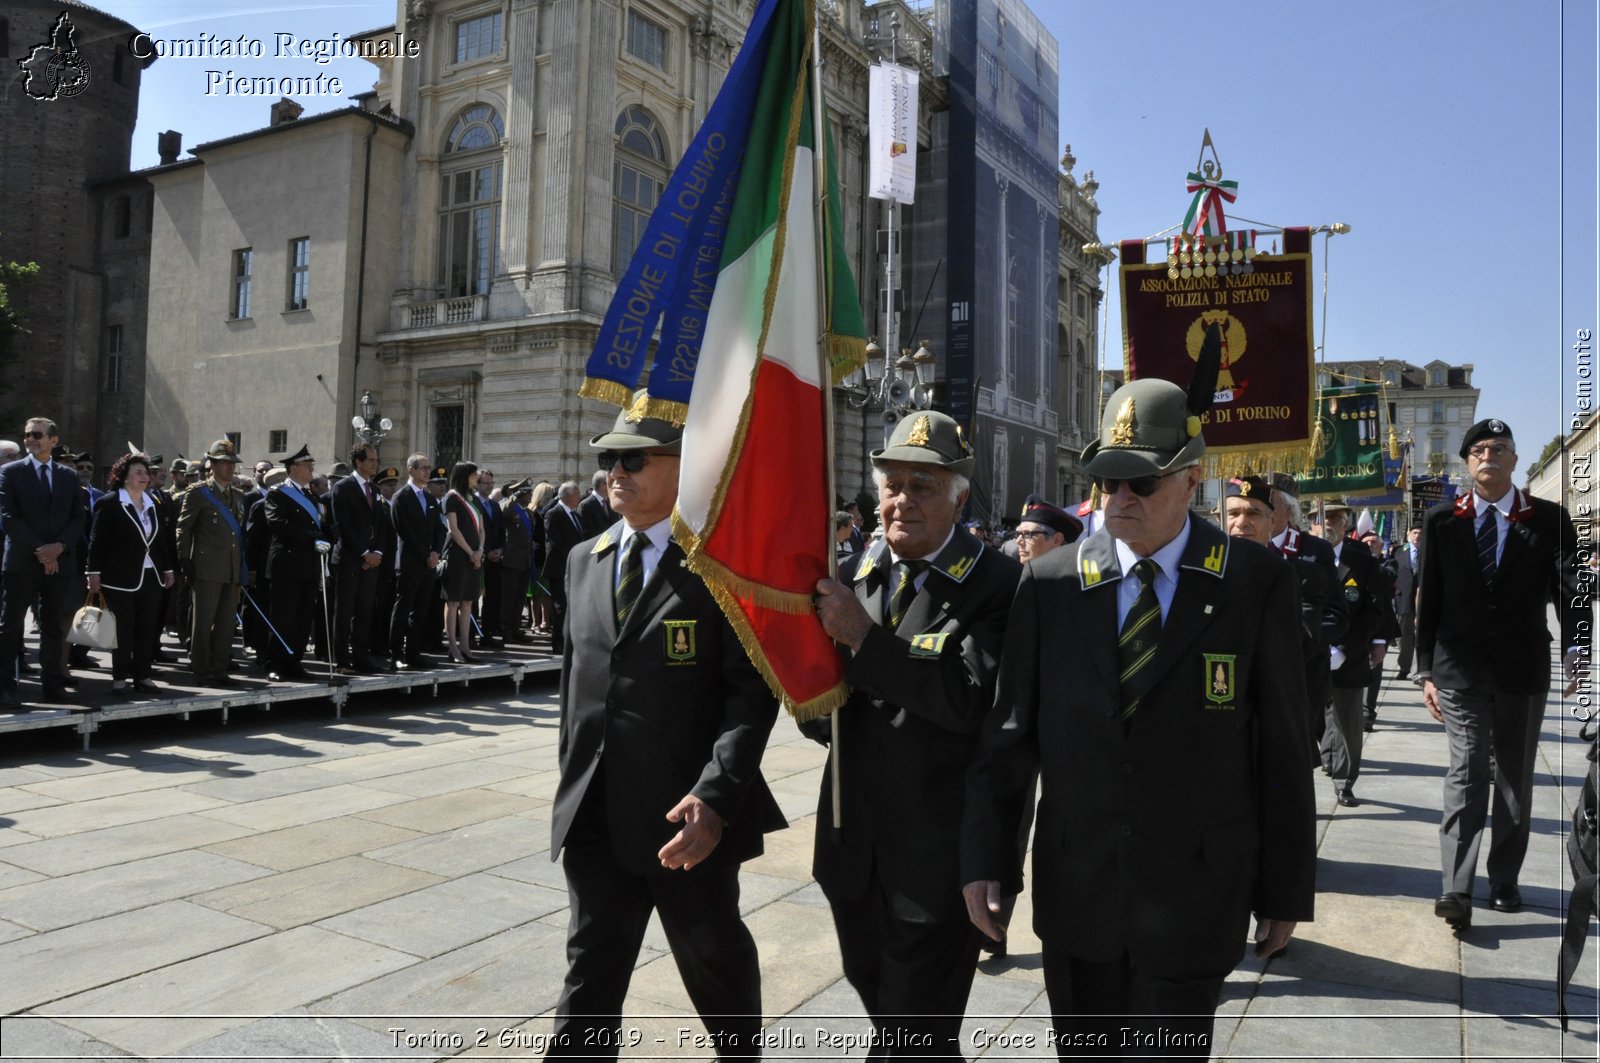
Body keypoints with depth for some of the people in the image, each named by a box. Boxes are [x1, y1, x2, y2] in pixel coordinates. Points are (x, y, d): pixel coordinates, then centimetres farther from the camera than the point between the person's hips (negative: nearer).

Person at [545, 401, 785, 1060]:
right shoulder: (585, 561, 10)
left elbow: (753, 689, -15)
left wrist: (714, 797, -24)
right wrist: (572, 784, 15)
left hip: (688, 816, -4)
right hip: (595, 814, 4)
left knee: (713, 957, 17)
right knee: (591, 969, 10)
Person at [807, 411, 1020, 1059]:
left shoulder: (997, 585, -15)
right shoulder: (853, 577, 4)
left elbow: (973, 700, -28)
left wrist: (865, 638, -26)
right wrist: (832, 726, -10)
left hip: (938, 855, -6)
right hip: (854, 849, 6)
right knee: (878, 1002, 26)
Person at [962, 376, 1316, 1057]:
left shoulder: (1257, 584, -6)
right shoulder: (1050, 582, -2)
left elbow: (1282, 745, -2)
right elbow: (1010, 728, 0)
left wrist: (1287, 887, 2)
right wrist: (984, 855, -4)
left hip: (1195, 895, -2)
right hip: (1073, 894, 2)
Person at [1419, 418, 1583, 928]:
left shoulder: (1549, 519, 2)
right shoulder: (1441, 521, 4)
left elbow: (1569, 589, -7)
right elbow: (1428, 601, 4)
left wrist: (1575, 648, -25)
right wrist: (1427, 671, 2)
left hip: (1523, 670, 1)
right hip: (1460, 669, -1)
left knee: (1515, 778, 11)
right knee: (1466, 774, -6)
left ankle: (1505, 880, 24)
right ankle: (1457, 890, -8)